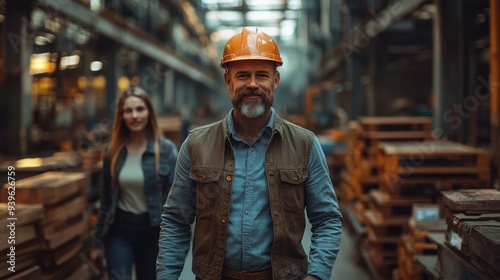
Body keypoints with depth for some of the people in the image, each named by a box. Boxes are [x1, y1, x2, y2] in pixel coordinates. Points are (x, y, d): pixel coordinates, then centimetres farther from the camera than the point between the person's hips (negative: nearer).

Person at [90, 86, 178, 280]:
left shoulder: (166, 150, -6)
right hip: (119, 230, 1)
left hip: (152, 230, -1)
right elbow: (106, 200, 9)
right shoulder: (113, 152, 2)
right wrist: (97, 241, 11)